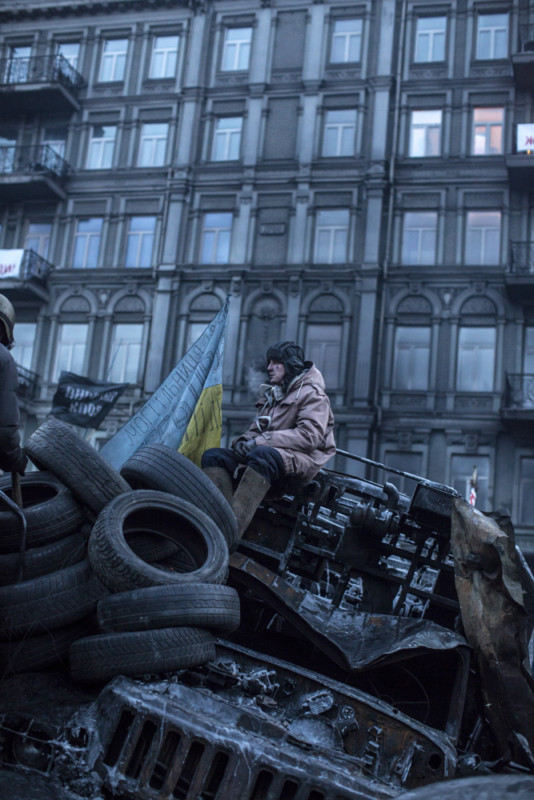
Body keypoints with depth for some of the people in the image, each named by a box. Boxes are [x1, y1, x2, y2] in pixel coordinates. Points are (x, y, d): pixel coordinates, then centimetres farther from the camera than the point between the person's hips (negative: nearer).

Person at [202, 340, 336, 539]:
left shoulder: (312, 394, -1)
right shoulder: (271, 395, 25)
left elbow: (311, 435, -16)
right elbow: (256, 429, 25)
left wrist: (262, 441, -18)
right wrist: (244, 440, -2)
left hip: (302, 460, -8)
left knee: (262, 455, -40)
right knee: (213, 455, -11)